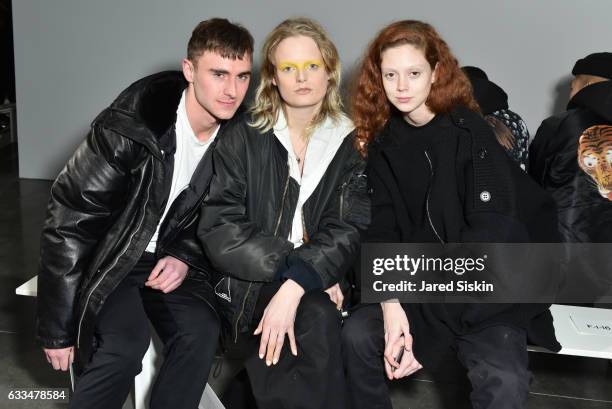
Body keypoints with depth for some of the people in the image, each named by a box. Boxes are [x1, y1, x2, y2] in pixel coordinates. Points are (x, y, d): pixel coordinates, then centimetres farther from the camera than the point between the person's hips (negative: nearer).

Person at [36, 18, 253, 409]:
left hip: (164, 257, 4)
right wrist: (58, 329, -16)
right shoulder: (127, 127, -24)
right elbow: (70, 220, -20)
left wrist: (185, 257, -12)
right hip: (105, 256, -4)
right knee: (127, 341, -29)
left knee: (202, 330, -22)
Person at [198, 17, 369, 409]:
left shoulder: (353, 144, 5)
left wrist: (297, 285, -22)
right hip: (252, 284, -1)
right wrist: (291, 265, -17)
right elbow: (219, 229, -6)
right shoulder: (245, 138, 3)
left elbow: (347, 231, -6)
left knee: (318, 319, -30)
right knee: (316, 322, -30)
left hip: (325, 286, 1)